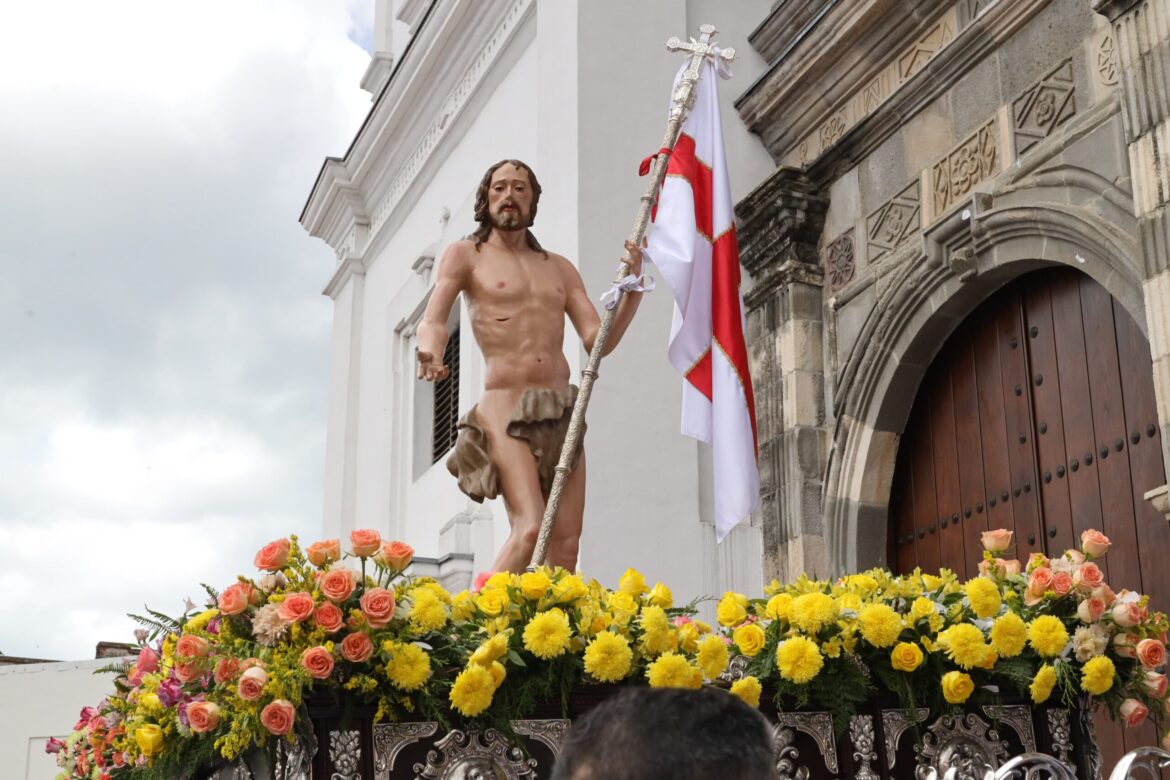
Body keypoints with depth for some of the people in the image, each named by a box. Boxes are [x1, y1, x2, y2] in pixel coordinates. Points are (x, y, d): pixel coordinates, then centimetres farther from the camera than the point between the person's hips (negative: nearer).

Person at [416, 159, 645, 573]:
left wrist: (633, 290, -3)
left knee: (566, 544, -6)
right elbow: (432, 319, -7)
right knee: (530, 531, -23)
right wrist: (431, 352, -30)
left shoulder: (559, 268, 20)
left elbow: (598, 341, 12)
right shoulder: (465, 255, 9)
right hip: (505, 409, -5)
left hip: (562, 413, 5)